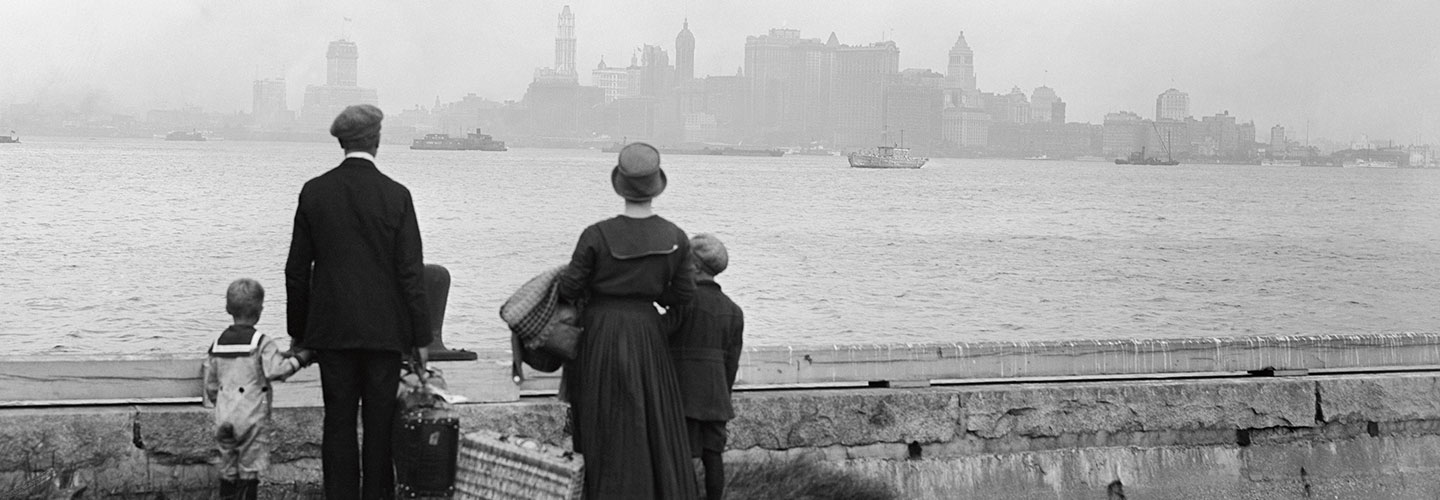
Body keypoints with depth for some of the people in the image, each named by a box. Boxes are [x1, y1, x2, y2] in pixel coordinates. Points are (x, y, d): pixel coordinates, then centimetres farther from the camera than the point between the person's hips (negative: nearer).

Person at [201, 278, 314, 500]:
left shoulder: (217, 344, 8)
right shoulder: (262, 343, -11)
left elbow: (210, 381, 14)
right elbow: (275, 370, -22)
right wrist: (300, 359, -11)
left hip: (224, 416, 5)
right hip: (252, 417, -5)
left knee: (227, 467, 13)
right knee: (250, 467, 1)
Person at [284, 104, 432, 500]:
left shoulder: (314, 192, -1)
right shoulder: (396, 196, -7)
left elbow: (297, 269, 3)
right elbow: (410, 273, -7)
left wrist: (299, 332, 12)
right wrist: (420, 337, 0)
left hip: (332, 331, 2)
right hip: (384, 330, -2)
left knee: (338, 425, 6)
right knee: (380, 424, 5)